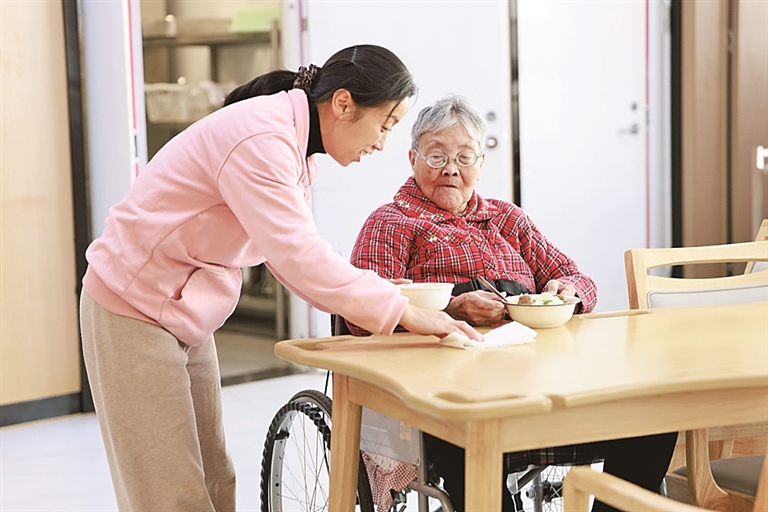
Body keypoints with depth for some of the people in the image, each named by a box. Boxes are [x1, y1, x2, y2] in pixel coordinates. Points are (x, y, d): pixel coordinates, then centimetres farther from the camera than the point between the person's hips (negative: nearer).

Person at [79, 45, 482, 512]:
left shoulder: (296, 150, 6)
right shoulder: (260, 139, -26)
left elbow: (291, 254, 8)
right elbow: (296, 254, -33)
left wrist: (381, 293, -4)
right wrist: (401, 310, -29)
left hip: (186, 313, 9)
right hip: (134, 308, -9)